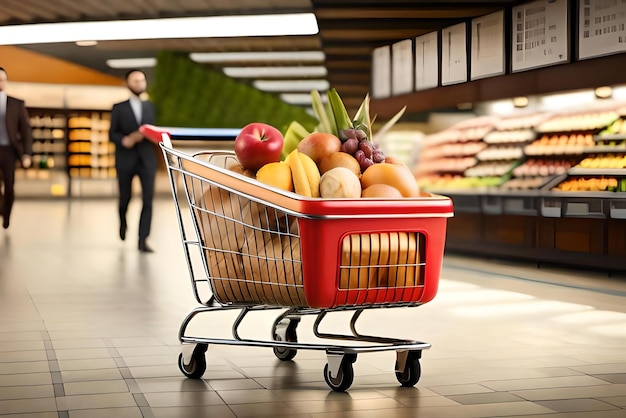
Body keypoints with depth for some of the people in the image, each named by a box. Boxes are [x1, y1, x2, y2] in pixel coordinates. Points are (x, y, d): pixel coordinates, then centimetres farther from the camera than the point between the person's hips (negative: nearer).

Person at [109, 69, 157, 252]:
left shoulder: (149, 106, 15)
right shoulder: (119, 108, 5)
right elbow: (112, 134, -1)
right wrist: (124, 140, -20)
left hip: (147, 159, 2)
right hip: (126, 160, -2)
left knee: (148, 200, -10)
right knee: (125, 197, 8)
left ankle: (143, 240, -8)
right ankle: (123, 221, 43)